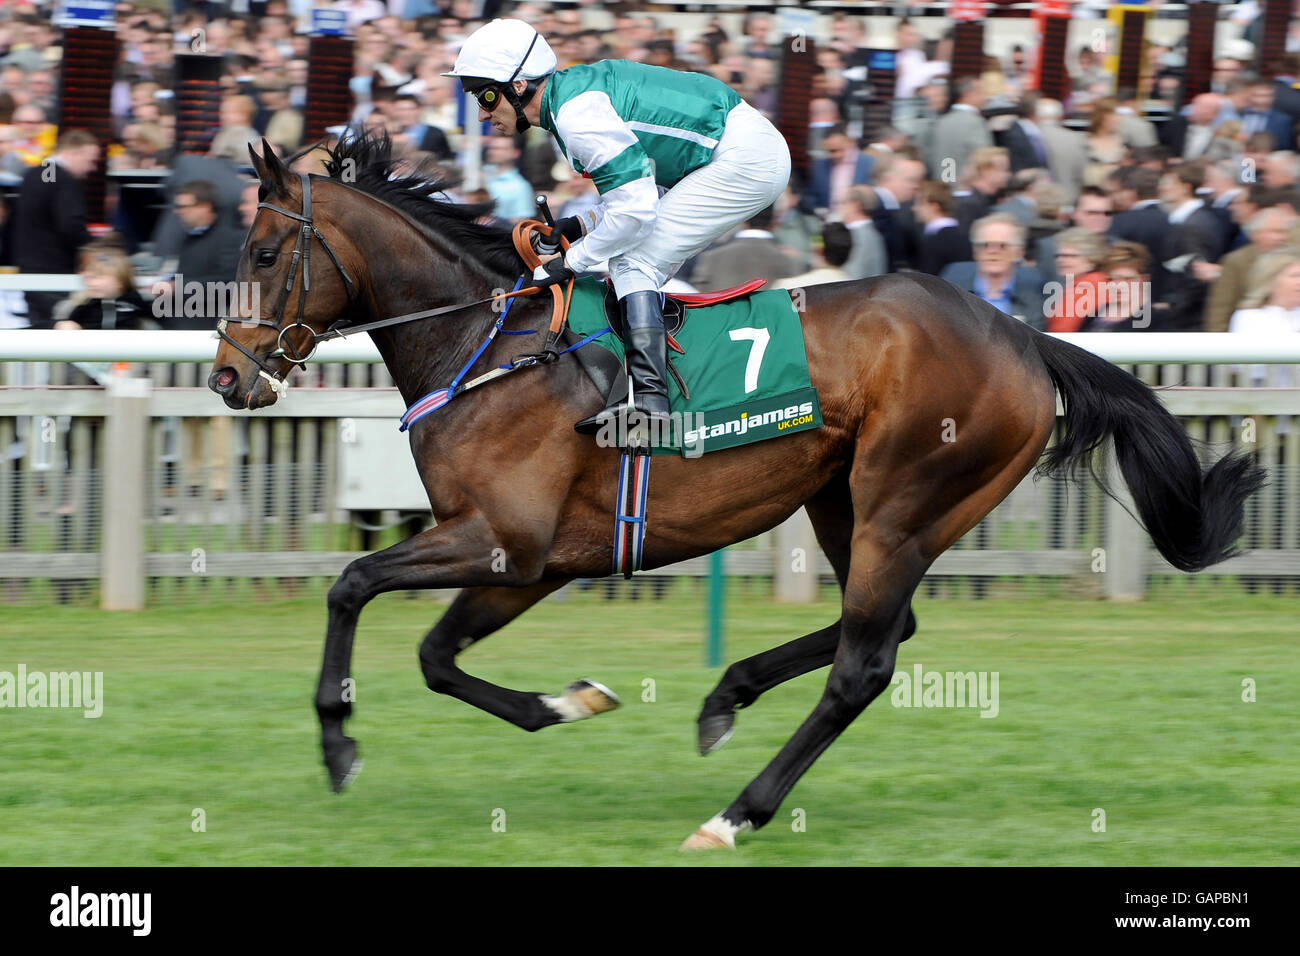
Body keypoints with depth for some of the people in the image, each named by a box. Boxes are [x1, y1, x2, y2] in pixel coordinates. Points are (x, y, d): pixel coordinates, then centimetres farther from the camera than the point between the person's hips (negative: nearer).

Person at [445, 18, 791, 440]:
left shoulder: (576, 114, -19)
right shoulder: (575, 90, 13)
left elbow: (636, 207, -21)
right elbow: (639, 191, 19)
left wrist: (573, 261, -11)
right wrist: (580, 228, 6)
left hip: (744, 157, -10)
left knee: (634, 261, -12)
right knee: (639, 266, 12)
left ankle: (649, 400, -21)